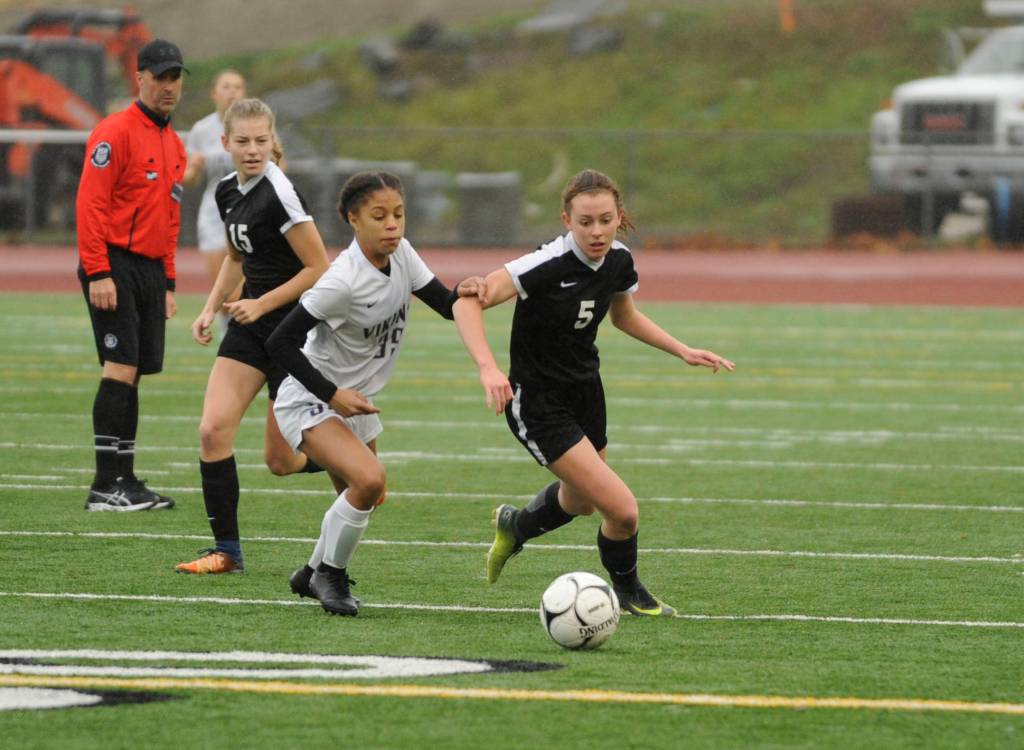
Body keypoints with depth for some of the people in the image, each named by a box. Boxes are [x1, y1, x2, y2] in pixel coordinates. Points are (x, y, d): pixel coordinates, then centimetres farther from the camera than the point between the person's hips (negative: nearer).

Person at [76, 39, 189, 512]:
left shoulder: (174, 145, 18)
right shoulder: (116, 133, -9)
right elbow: (89, 204, -14)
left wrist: (169, 284, 19)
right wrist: (99, 273, -20)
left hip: (150, 269, 8)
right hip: (114, 266, -8)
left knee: (134, 374, 7)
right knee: (121, 369, -13)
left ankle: (125, 480, 10)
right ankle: (105, 486, -13)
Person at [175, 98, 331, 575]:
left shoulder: (279, 194, -19)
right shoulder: (228, 192, 6)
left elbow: (319, 268, -17)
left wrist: (261, 304, -18)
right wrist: (211, 307, 10)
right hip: (250, 325, 7)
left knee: (281, 460, -1)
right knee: (213, 429, -9)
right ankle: (227, 550, -2)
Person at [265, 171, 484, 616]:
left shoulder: (401, 255, -7)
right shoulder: (343, 282, -29)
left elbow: (444, 304, 0)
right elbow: (281, 343, -25)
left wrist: (464, 294, -24)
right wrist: (332, 394, -25)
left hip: (356, 402, 9)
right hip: (309, 403, -9)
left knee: (364, 498, 17)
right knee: (369, 479, -27)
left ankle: (314, 575, 40)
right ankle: (331, 574, -5)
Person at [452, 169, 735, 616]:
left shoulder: (618, 261, -5)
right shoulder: (549, 264, -28)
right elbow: (468, 302, -34)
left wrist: (683, 352, 11)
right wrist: (488, 367, -47)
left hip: (585, 391, 8)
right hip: (540, 405, -8)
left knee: (580, 501, 30)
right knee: (623, 510, -13)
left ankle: (514, 526, 61)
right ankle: (626, 589, 18)